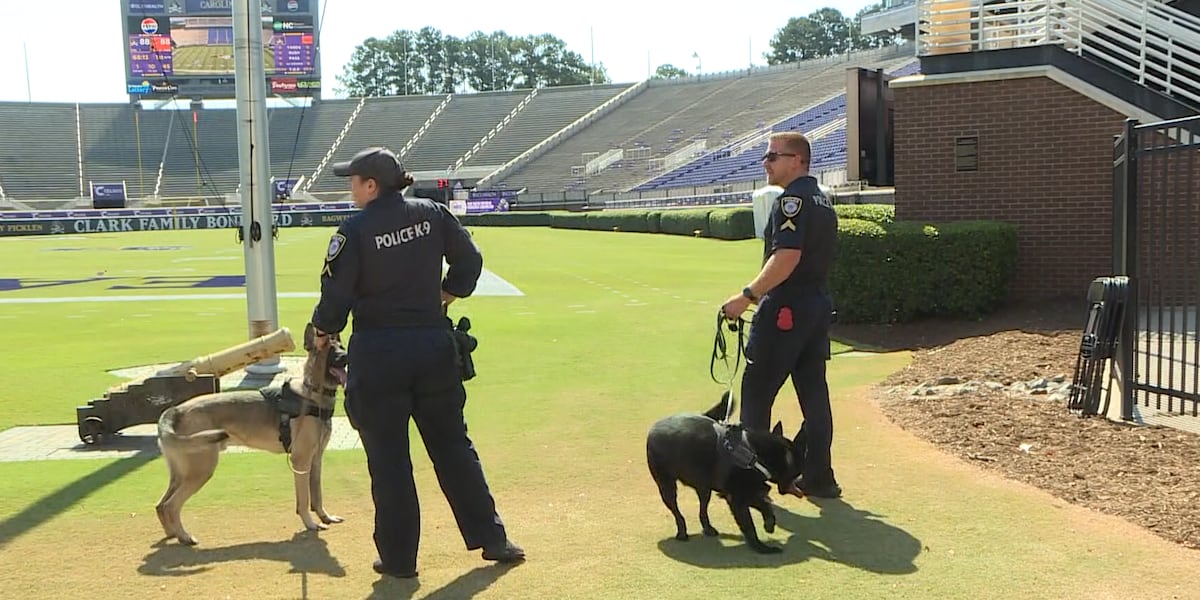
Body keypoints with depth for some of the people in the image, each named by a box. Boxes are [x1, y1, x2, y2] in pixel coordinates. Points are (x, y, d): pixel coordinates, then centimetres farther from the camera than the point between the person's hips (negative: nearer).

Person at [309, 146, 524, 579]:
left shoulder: (355, 230, -11)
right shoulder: (433, 215, 1)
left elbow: (336, 295, -10)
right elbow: (469, 262, 8)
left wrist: (323, 330, 9)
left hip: (378, 354, -4)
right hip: (434, 344, 4)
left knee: (388, 458, 7)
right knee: (453, 446, 15)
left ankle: (399, 556, 16)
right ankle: (491, 539, 19)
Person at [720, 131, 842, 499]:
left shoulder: (792, 199, -15)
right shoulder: (822, 199, 16)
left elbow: (787, 258, -25)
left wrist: (748, 296, -24)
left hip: (786, 309, -10)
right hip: (818, 305, 10)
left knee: (756, 391, -1)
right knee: (814, 392, 10)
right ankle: (819, 478, 15)